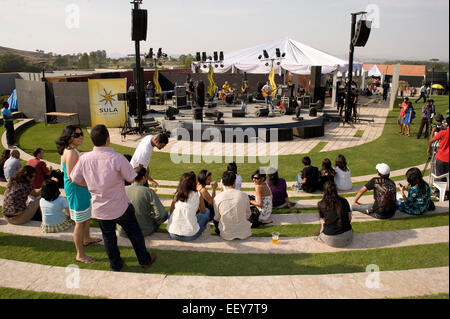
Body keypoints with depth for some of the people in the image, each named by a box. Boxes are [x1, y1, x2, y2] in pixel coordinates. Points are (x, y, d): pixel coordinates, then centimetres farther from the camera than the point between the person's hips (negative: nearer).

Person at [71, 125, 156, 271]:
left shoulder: (84, 159, -12)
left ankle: (115, 264, 39)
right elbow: (132, 179, -14)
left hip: (99, 209, 4)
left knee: (108, 237, 22)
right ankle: (145, 260, 33)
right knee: (134, 233, 17)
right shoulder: (117, 158, -25)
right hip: (121, 207, -3)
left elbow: (75, 179, 2)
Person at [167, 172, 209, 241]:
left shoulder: (177, 195, 0)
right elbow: (203, 211, 10)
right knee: (207, 212, 18)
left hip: (172, 234, 3)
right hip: (189, 236, -3)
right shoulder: (198, 196, -7)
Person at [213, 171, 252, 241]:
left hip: (226, 235, 0)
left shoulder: (217, 198, -13)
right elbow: (248, 215, 5)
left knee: (215, 219, 27)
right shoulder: (244, 195, -10)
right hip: (244, 234, 0)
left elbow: (217, 218, 1)